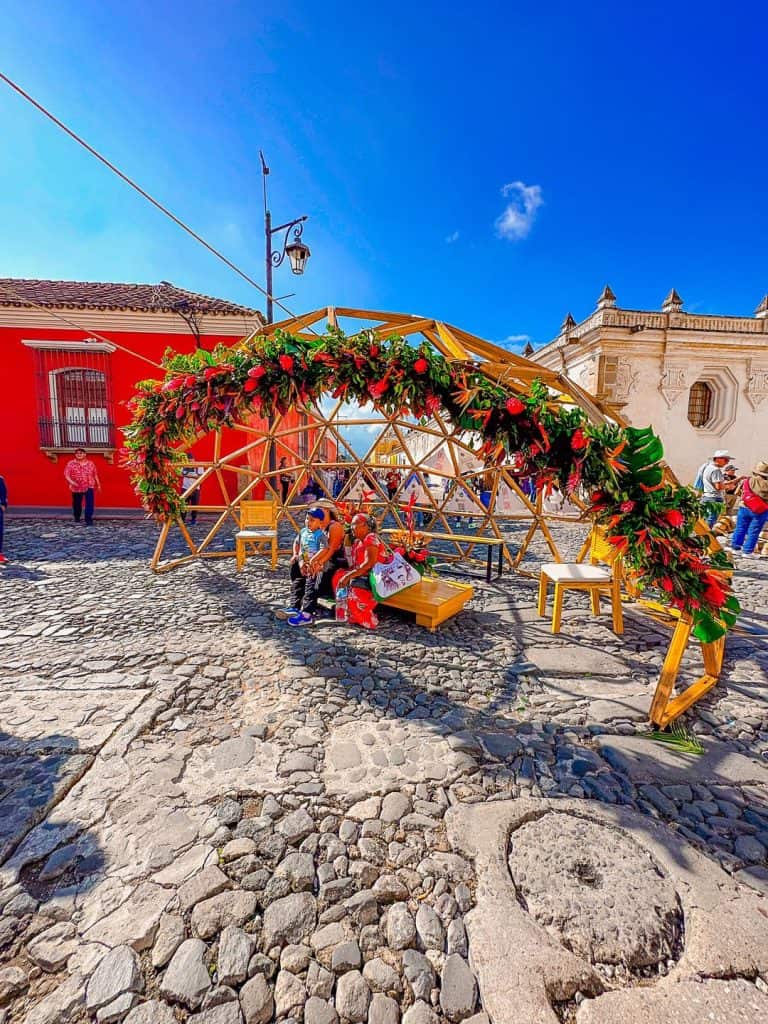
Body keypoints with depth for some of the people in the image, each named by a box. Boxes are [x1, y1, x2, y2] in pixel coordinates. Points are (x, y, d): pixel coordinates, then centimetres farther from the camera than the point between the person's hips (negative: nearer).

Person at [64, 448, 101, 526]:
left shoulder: (90, 463, 6)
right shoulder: (70, 463, 1)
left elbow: (95, 475, 11)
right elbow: (66, 474, -6)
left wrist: (98, 484, 12)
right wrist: (71, 482, -24)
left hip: (89, 487, 0)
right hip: (76, 488, 1)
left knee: (89, 503, -12)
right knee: (77, 503, 14)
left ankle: (88, 519, -10)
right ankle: (77, 517, 35)